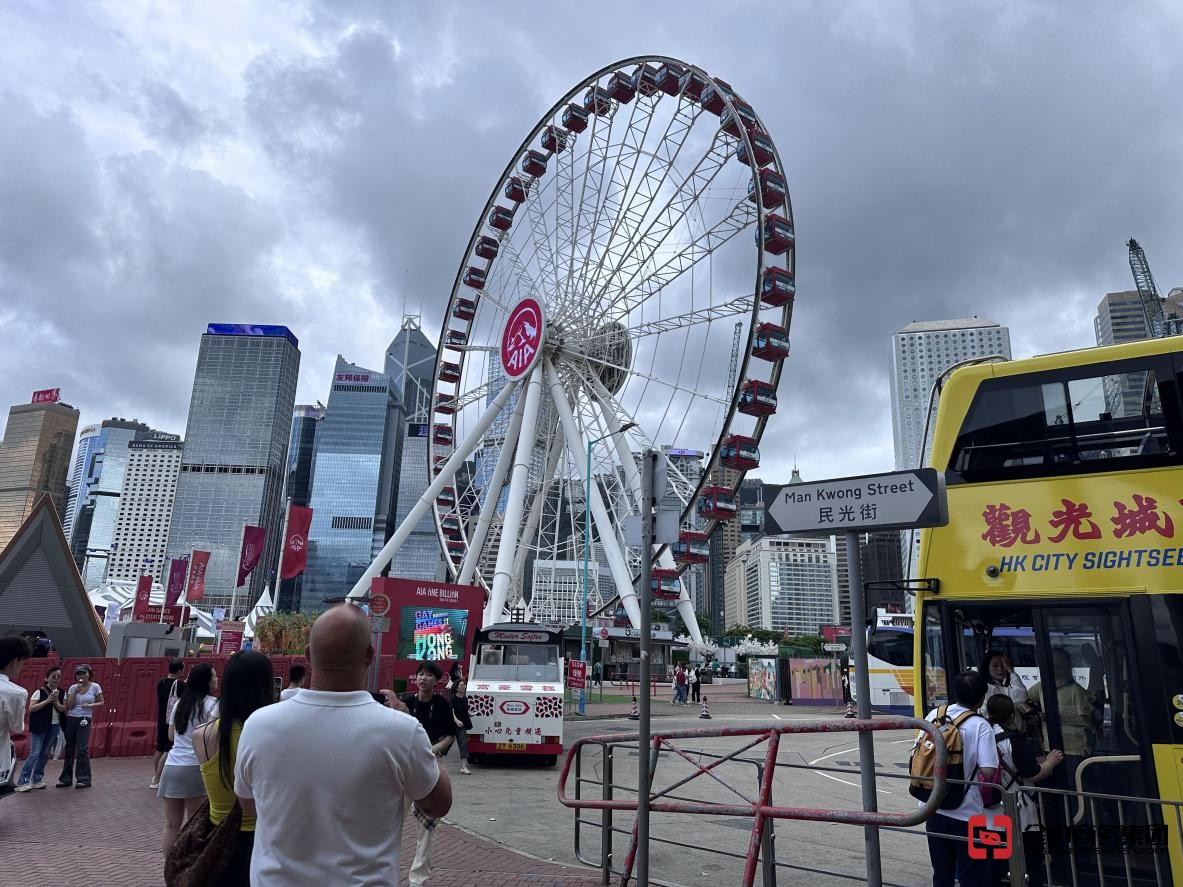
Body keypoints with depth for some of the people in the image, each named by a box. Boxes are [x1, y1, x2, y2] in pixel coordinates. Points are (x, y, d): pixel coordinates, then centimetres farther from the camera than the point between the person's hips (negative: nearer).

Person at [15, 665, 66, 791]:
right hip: (39, 727, -5)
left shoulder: (62, 693, 6)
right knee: (34, 754, -8)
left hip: (55, 726, 5)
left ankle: (36, 780, 19)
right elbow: (31, 709, -12)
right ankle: (22, 782, -1)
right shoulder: (40, 692, -7)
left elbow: (64, 709, 5)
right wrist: (47, 700, -20)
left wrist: (56, 703, -14)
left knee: (45, 754, 9)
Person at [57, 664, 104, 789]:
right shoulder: (73, 687, 5)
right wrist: (76, 692, -11)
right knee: (69, 749, 7)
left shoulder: (95, 687, -1)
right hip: (71, 719, 4)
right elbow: (69, 706, -1)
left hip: (85, 720, -3)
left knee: (82, 749, -10)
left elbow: (102, 703, 3)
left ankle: (84, 779, -4)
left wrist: (90, 705, -14)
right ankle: (66, 779, 18)